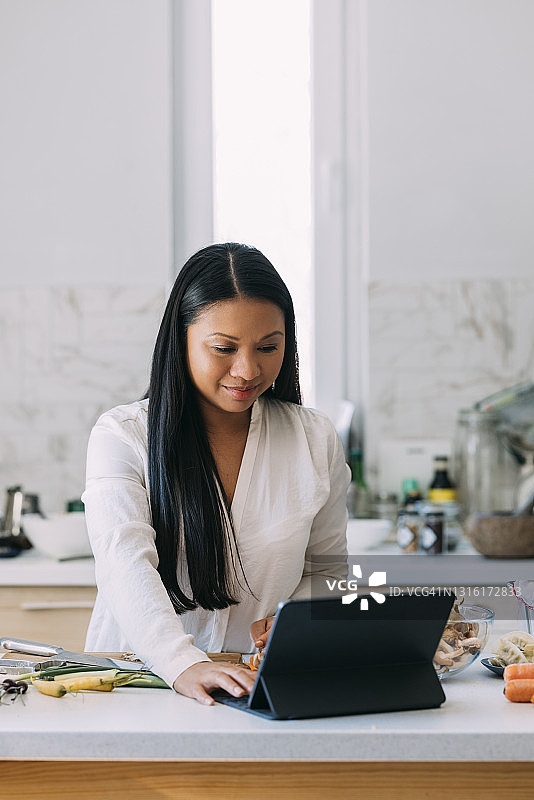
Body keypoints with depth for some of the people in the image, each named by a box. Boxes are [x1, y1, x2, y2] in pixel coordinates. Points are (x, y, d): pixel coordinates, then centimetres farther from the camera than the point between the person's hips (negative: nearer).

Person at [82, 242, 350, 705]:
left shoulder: (317, 441, 5)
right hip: (140, 676, 0)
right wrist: (184, 664, -37)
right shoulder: (122, 437, -5)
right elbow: (124, 563, -20)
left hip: (269, 683, 1)